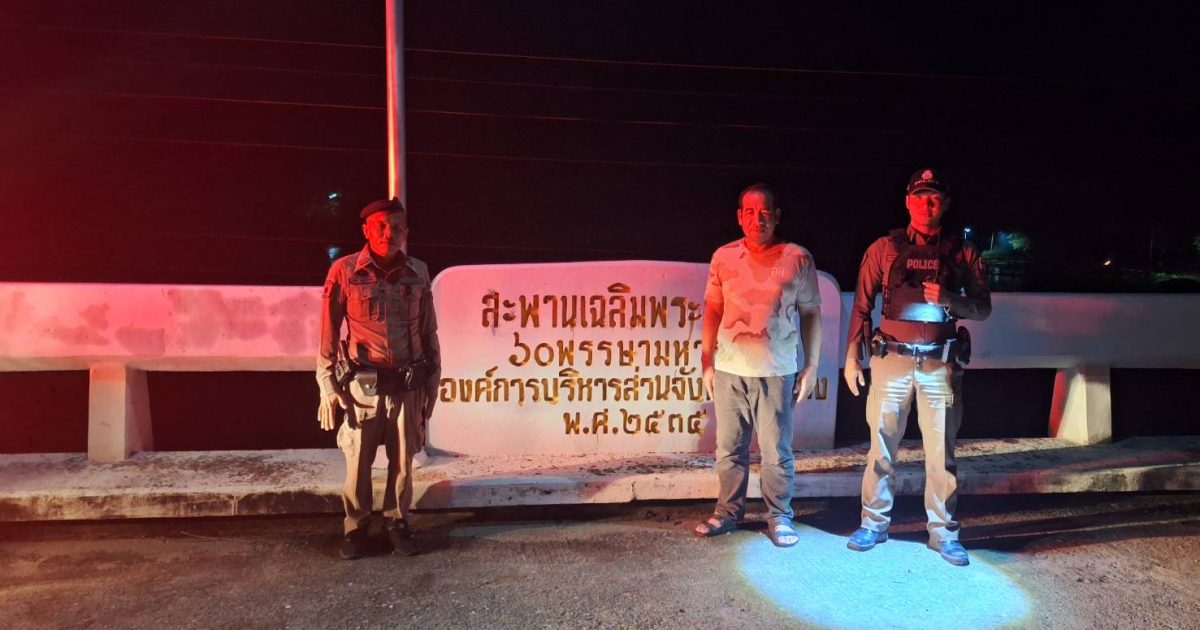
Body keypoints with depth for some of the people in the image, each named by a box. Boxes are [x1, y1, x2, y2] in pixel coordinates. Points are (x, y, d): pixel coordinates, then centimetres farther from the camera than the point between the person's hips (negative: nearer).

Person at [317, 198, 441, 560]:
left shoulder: (418, 273, 3)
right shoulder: (344, 271, -5)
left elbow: (428, 333, 9)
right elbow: (328, 334, -2)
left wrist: (432, 382, 9)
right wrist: (328, 388, -5)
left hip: (407, 385, 2)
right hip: (362, 384, -2)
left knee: (403, 460, 10)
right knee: (358, 460, 7)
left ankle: (397, 522, 29)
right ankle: (356, 525, 26)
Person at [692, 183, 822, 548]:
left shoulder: (797, 259, 0)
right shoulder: (723, 257, 5)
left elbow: (811, 313, 5)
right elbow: (713, 311, 10)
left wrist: (811, 366, 1)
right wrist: (707, 363, 8)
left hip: (777, 371, -2)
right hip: (729, 370, 2)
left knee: (777, 451, 4)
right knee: (729, 448, 10)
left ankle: (779, 517, 21)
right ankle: (728, 512, 26)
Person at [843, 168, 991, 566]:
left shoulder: (962, 253, 7)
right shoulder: (884, 249, 5)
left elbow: (983, 309, 8)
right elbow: (862, 306, 5)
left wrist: (949, 300, -13)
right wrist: (852, 356, -1)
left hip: (941, 363, 1)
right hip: (891, 358, 0)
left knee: (941, 450, 5)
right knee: (882, 444, 4)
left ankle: (943, 532, 16)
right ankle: (874, 524, 16)